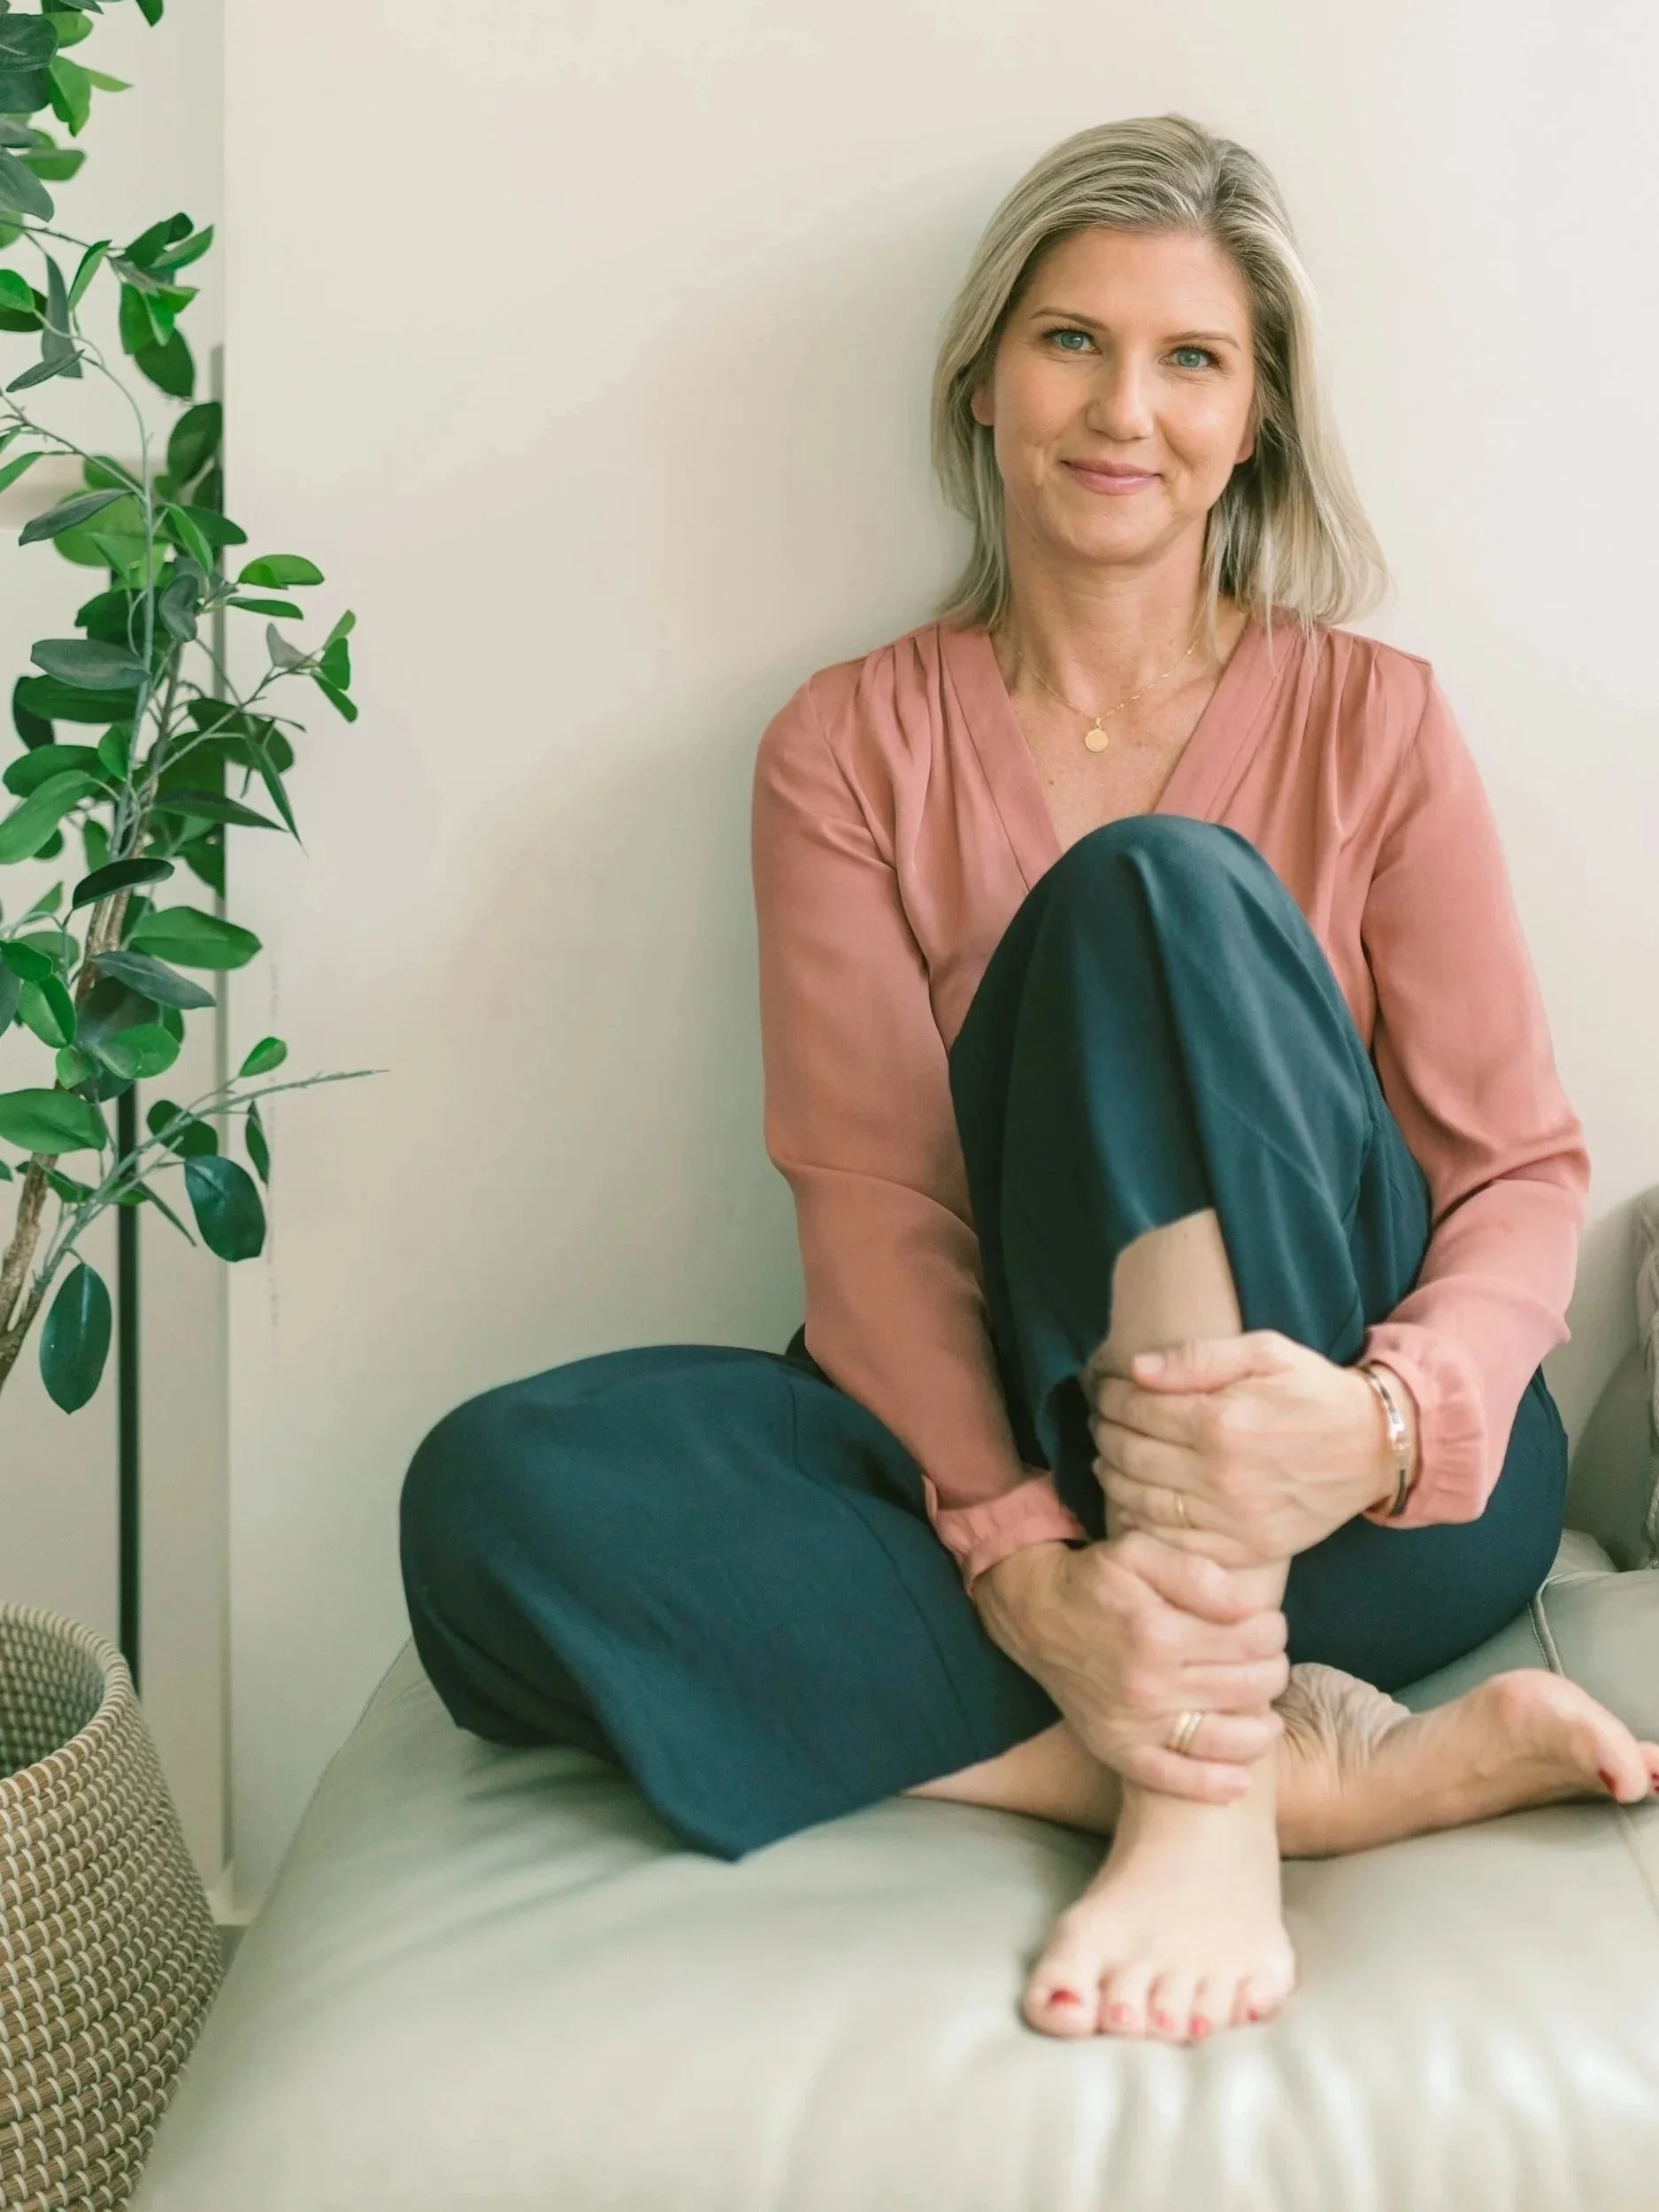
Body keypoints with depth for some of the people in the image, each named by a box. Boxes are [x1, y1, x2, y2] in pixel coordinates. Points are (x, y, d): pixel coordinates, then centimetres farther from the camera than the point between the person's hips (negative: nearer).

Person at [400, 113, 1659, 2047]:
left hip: (1372, 1503, -1)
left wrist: (1385, 1419, -27)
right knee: (498, 1493, -27)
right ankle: (1327, 1761, -27)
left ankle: (1206, 1785, -31)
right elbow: (873, 1199, -7)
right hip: (1000, 1447, 1)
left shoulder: (1374, 721, 6)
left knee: (1158, 883, -25)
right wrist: (1023, 1560, -26)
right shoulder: (852, 747, 6)